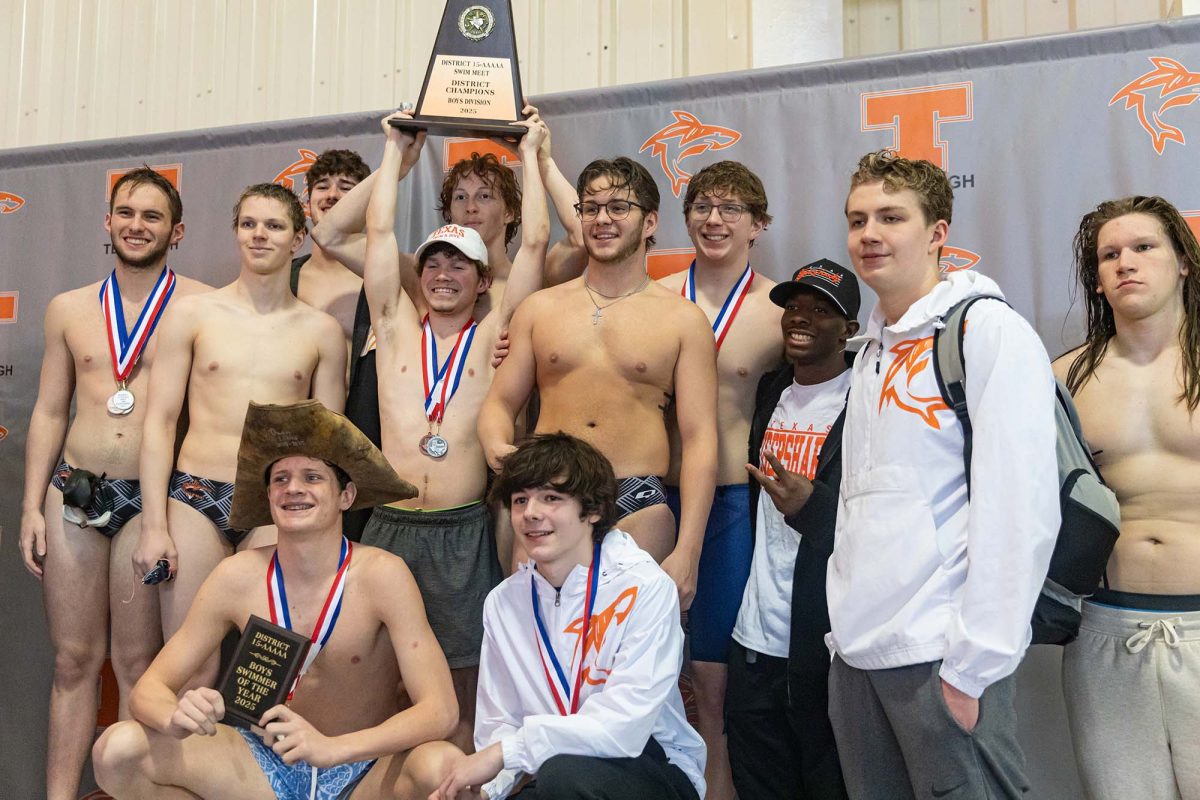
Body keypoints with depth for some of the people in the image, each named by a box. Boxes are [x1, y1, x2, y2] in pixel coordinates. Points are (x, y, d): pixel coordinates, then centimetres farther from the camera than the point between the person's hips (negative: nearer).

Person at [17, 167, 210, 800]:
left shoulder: (200, 305, -1)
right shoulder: (69, 309, 12)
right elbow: (49, 412, 13)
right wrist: (32, 506, 7)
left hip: (152, 498, -3)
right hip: (72, 492, 3)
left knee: (136, 661, 4)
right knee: (74, 659, 8)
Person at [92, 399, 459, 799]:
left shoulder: (382, 575, -18)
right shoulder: (237, 577, -9)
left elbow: (439, 710, -23)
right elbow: (150, 686, -5)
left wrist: (332, 747, -39)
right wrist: (176, 717, -30)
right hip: (268, 765, 3)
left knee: (442, 765, -35)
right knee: (118, 749, -17)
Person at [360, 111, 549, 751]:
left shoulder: (492, 334, 7)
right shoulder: (396, 326, 11)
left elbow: (534, 241, 4)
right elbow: (379, 230, 9)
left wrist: (530, 154, 12)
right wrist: (397, 151, 18)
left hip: (465, 531, -1)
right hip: (390, 526, 2)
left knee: (464, 685, 4)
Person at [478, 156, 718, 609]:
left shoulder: (684, 319, 3)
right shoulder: (539, 309, 12)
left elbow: (699, 439, -1)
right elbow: (499, 404, 15)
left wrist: (687, 553, -9)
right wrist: (497, 447, -10)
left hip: (637, 508, -2)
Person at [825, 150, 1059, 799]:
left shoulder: (989, 329, -8)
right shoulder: (872, 349, 15)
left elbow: (1021, 509, -15)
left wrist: (971, 664, -17)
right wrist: (847, 625, 11)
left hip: (938, 654, -7)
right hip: (855, 655, 7)